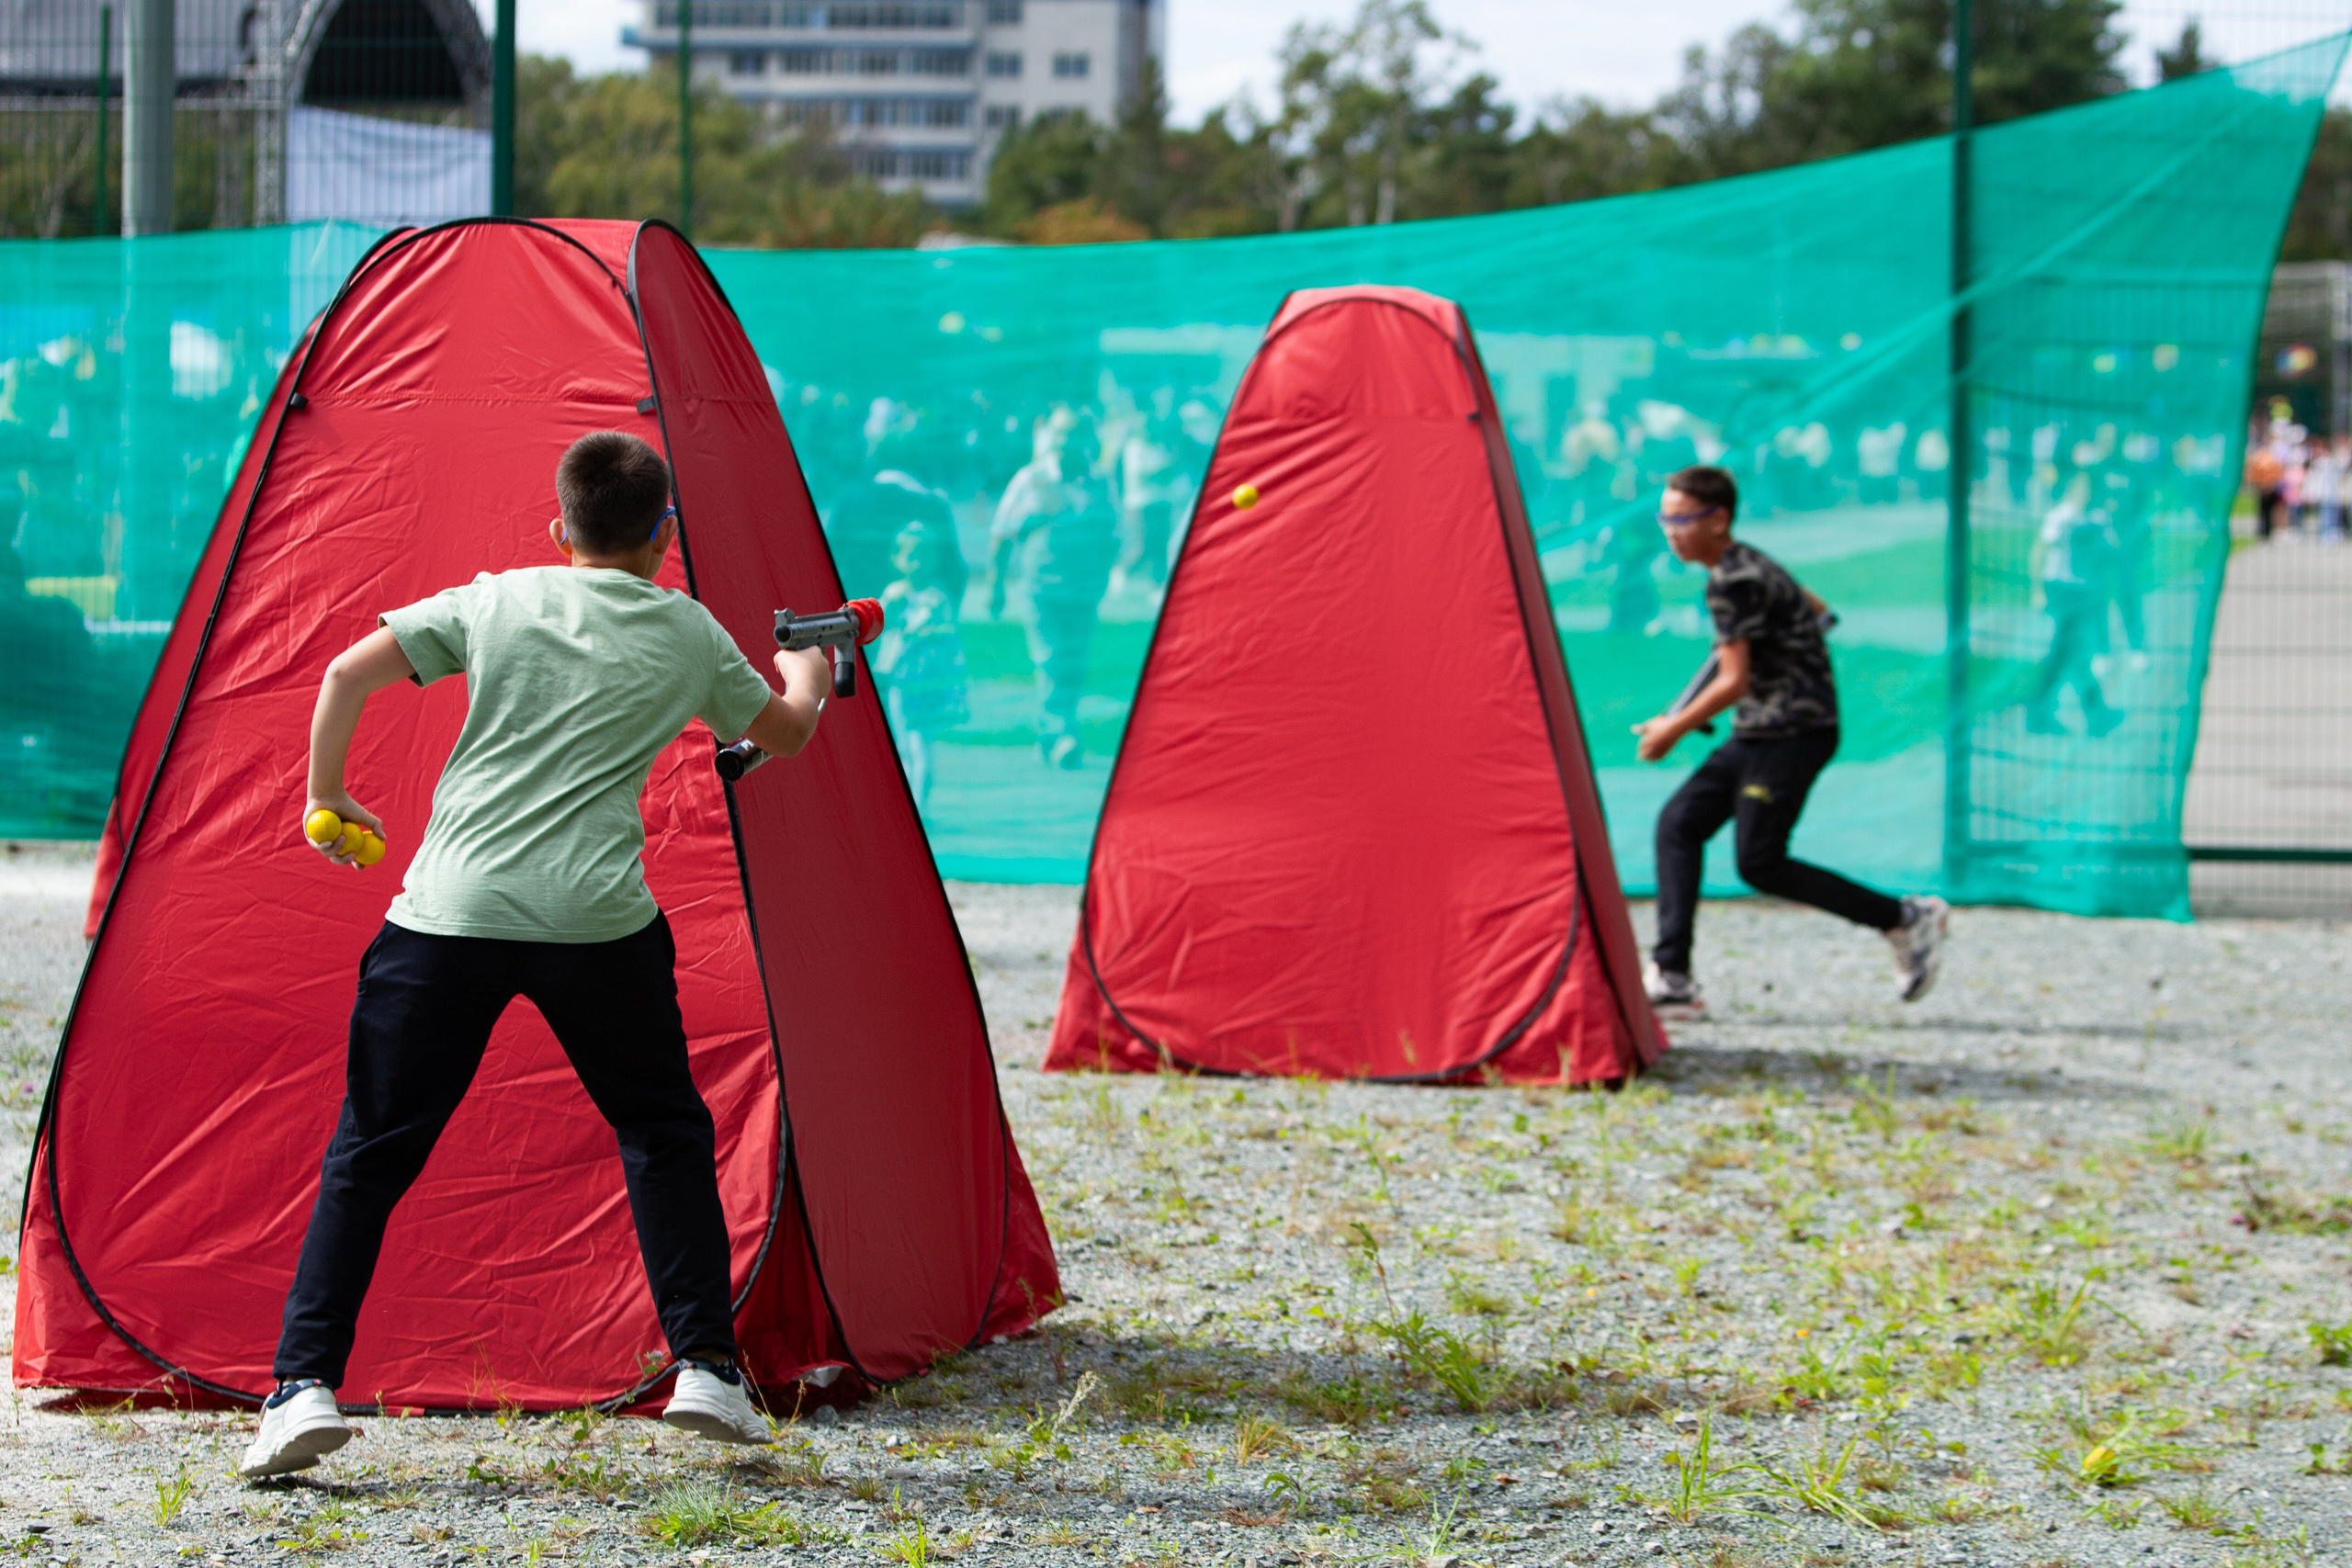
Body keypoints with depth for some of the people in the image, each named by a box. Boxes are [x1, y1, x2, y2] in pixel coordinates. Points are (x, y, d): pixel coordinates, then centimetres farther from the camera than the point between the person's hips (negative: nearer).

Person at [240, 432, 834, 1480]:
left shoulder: (497, 601, 10)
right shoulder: (690, 635, 12)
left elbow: (349, 671, 2)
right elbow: (786, 732, 29)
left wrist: (326, 797, 16)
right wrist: (807, 669, 51)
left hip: (448, 912, 0)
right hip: (597, 921, 0)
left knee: (369, 1156, 7)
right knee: (664, 1135, 20)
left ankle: (305, 1384, -3)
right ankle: (705, 1368, 15)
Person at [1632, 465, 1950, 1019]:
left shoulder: (1732, 582, -17)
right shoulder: (1750, 564, 13)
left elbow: (1734, 682, -20)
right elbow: (1815, 611, 27)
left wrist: (1673, 730, -9)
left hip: (1793, 731, -10)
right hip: (1757, 734, 10)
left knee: (1760, 863, -11)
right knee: (1679, 823, 3)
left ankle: (1905, 918, -2)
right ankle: (1671, 978, 0)